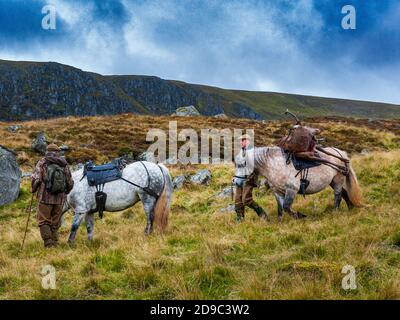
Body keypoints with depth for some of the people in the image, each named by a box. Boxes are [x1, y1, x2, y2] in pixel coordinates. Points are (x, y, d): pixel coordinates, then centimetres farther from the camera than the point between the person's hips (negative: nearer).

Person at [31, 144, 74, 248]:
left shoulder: (42, 163, -2)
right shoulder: (64, 165, 6)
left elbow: (36, 179, -13)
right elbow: (70, 183, 8)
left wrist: (33, 189, 6)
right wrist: (65, 193, 26)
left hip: (45, 197, -3)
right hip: (59, 199, 3)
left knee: (44, 221, 6)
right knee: (55, 223, 14)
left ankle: (48, 244, -6)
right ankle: (55, 243, 13)